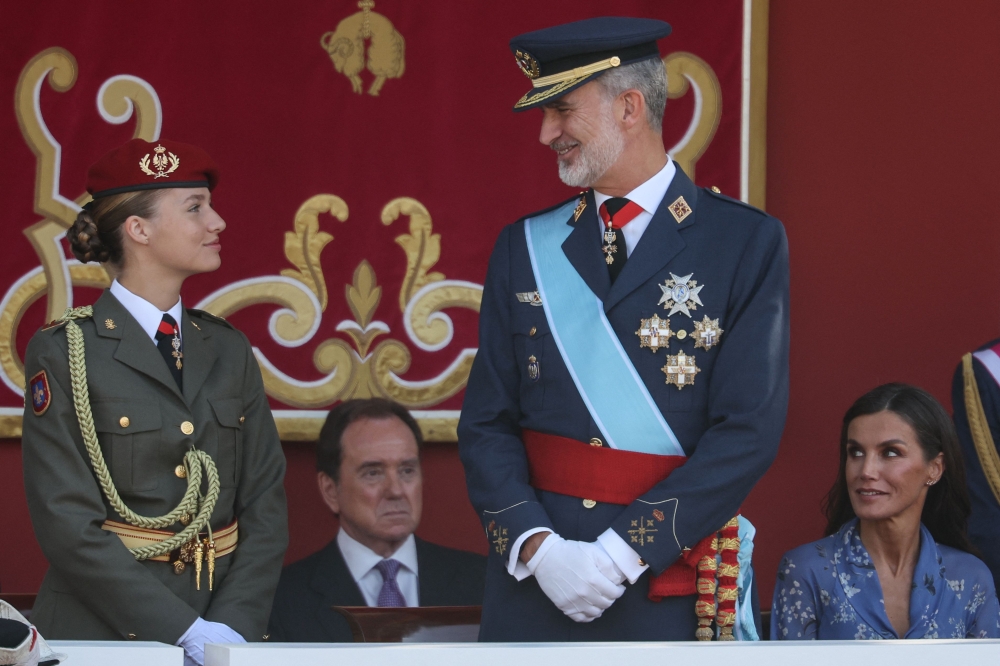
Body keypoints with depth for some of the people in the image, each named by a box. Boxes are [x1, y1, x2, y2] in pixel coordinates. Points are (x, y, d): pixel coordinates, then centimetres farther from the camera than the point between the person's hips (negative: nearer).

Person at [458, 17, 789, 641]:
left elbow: (749, 430, -9)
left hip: (671, 586, -3)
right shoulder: (526, 247, 10)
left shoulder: (748, 243, -2)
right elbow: (487, 423, 6)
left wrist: (624, 552, -15)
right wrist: (536, 546, -10)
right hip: (532, 586, 3)